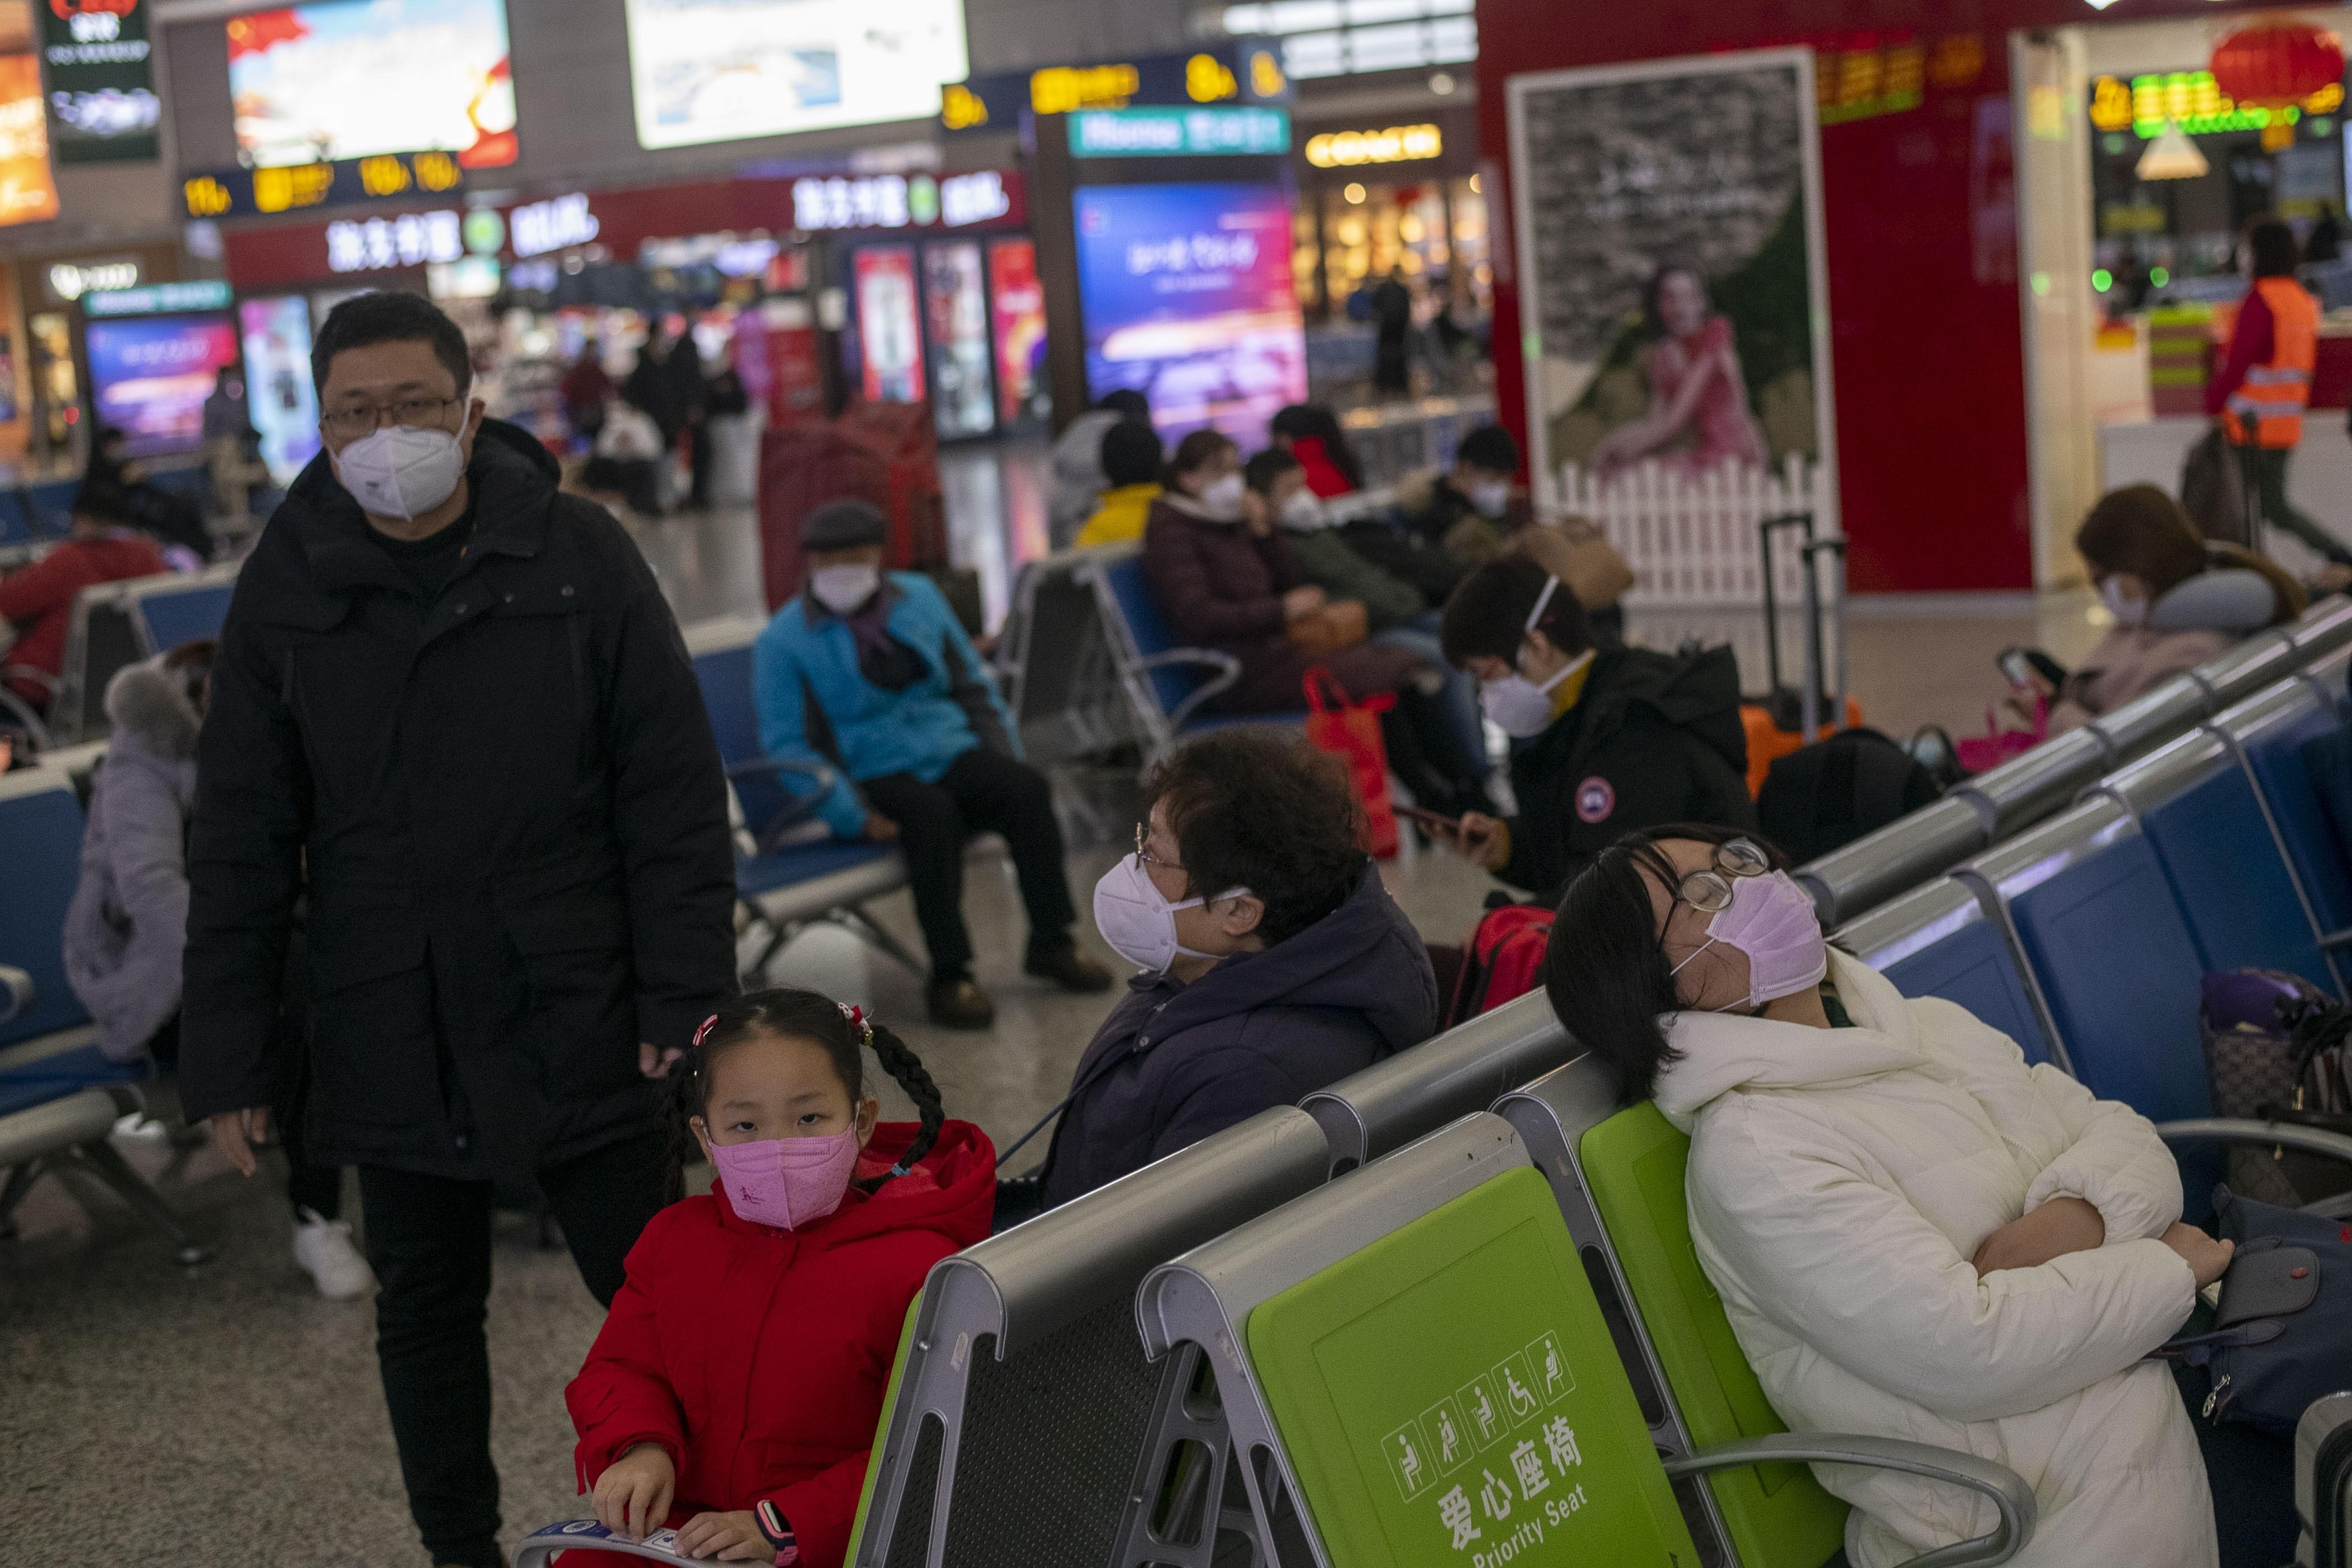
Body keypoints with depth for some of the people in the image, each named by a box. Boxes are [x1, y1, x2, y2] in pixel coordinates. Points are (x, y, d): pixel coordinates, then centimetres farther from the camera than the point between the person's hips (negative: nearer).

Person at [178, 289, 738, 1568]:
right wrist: (226, 1057, 0)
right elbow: (240, 842, 3)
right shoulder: (286, 586, 0)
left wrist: (684, 993, -10)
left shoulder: (576, 554, -5)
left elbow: (672, 790, -4)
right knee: (425, 1309, 15)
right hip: (390, 1041, 2)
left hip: (578, 1020, -2)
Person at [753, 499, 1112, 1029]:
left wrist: (1007, 761, 6)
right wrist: (855, 817, -16)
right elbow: (787, 744, -5)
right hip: (875, 775, -4)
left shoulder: (919, 597, 12)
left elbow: (974, 685, 19)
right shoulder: (782, 642, -1)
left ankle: (1051, 942, -14)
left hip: (954, 751, 4)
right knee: (933, 814, -36)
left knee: (1027, 788, -26)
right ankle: (949, 976, -29)